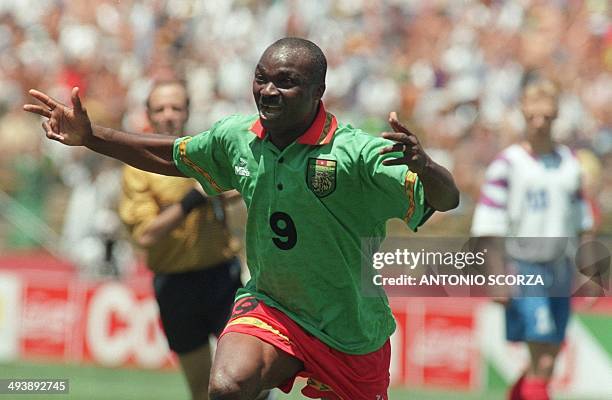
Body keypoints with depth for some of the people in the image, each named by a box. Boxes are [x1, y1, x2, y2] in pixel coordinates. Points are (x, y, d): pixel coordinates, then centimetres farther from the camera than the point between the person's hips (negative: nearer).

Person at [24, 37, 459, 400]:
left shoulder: (357, 153, -22)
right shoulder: (235, 137, -6)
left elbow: (446, 199, -29)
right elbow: (174, 157, 15)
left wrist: (421, 166, -51)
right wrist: (89, 136, 8)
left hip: (350, 331, -2)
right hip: (268, 306, 2)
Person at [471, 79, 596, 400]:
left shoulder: (568, 162, 12)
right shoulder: (508, 163, -4)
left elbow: (579, 220, 19)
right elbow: (489, 223, -7)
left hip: (559, 266, 6)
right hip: (523, 266, -6)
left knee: (549, 360, 6)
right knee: (541, 362, -13)